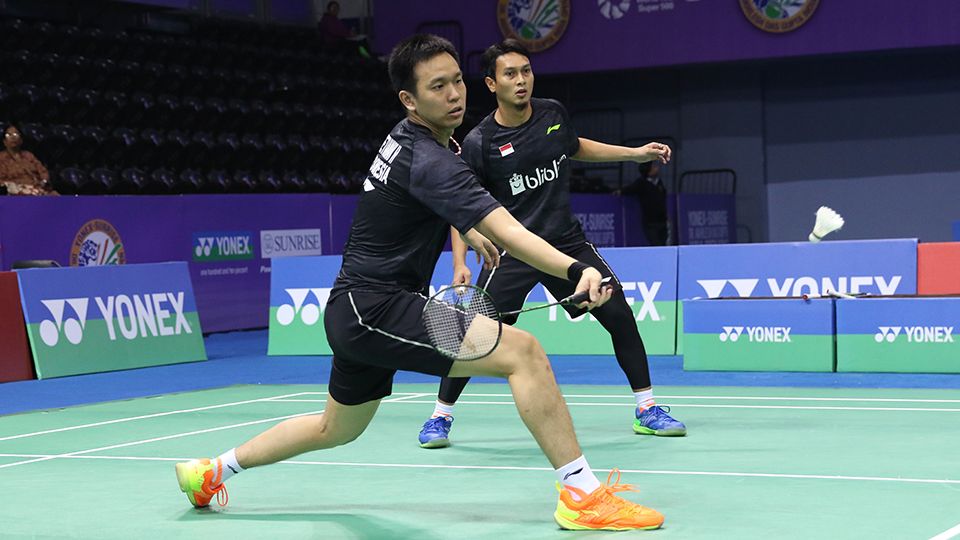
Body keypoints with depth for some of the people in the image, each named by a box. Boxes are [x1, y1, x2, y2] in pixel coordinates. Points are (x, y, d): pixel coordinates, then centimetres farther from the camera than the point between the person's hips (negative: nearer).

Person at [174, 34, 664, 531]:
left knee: (336, 429, 31)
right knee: (523, 351, -22)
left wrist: (469, 233, 33)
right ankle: (582, 495, -23)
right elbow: (506, 230, -34)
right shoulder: (428, 160, -21)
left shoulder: (406, 137, 9)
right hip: (376, 308, -11)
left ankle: (212, 470, 44)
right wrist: (577, 270, -44)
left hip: (354, 312, 11)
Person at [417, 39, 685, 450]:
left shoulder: (553, 113, 1)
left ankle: (646, 409, 11)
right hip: (513, 250, -4)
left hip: (567, 242, 4)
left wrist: (635, 153, 21)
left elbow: (574, 147, 24)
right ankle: (440, 416, 9)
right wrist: (460, 264, -15)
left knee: (619, 315, -3)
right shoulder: (479, 142, -12)